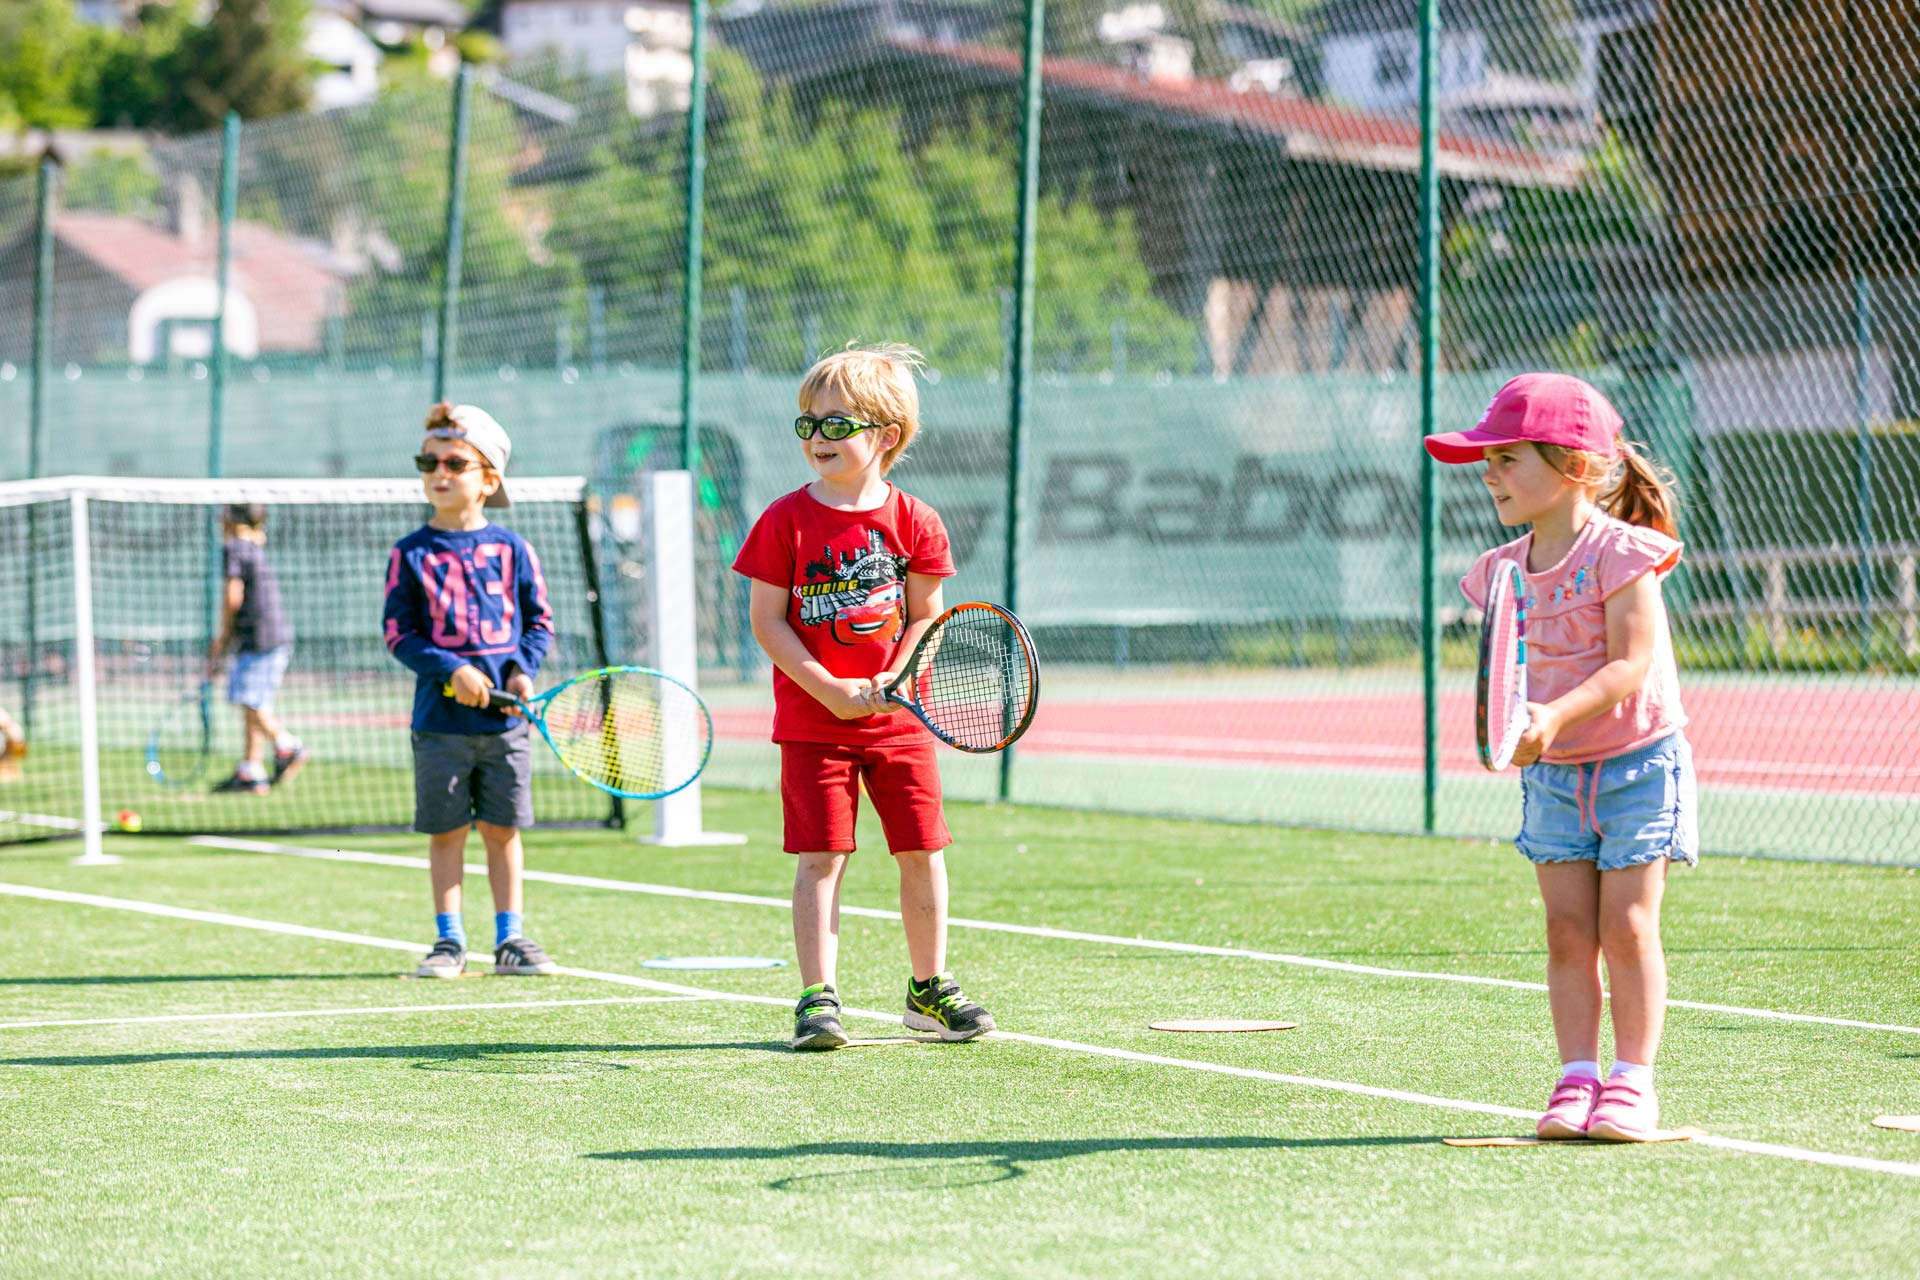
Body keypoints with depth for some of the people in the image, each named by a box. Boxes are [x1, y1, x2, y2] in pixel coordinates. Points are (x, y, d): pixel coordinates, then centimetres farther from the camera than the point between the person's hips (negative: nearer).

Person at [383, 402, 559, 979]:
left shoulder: (511, 549, 4)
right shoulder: (410, 554, 1)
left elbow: (539, 622, 8)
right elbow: (398, 634, -2)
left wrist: (521, 669, -9)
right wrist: (453, 670, -14)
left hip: (505, 717, 1)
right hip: (441, 719, -1)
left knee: (502, 829, 7)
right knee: (446, 830, 4)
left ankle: (510, 938, 14)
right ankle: (449, 941, 12)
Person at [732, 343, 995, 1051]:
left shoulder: (914, 521, 0)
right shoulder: (786, 519, -4)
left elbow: (924, 615, 3)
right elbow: (767, 619, -6)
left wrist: (889, 684, -13)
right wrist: (829, 689, -15)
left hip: (899, 719, 2)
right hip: (813, 720, -2)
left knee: (922, 853, 5)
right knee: (821, 856, -5)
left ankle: (929, 988, 20)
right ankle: (817, 998, 1)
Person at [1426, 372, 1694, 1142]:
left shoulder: (1616, 552, -17)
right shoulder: (1505, 570, 3)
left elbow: (1632, 664, -23)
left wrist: (1557, 715, -35)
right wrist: (1510, 730, -11)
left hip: (1637, 764, -5)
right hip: (1551, 773, 5)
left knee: (1627, 926, -6)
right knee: (1568, 929, 1)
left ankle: (1632, 1084, 1)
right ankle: (1577, 1080, 5)